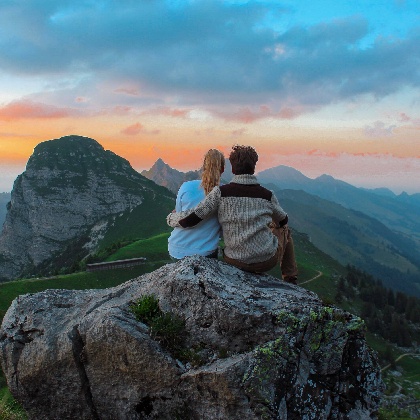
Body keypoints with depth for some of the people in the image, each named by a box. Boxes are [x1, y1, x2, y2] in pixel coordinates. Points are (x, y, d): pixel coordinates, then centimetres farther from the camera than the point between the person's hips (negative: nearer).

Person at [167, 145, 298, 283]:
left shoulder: (220, 192, -12)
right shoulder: (267, 195, -7)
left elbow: (191, 219, -13)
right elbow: (283, 220, 13)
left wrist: (171, 218, 9)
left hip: (236, 262, 1)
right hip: (267, 261, -1)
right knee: (284, 229, 31)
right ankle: (290, 280, 39)